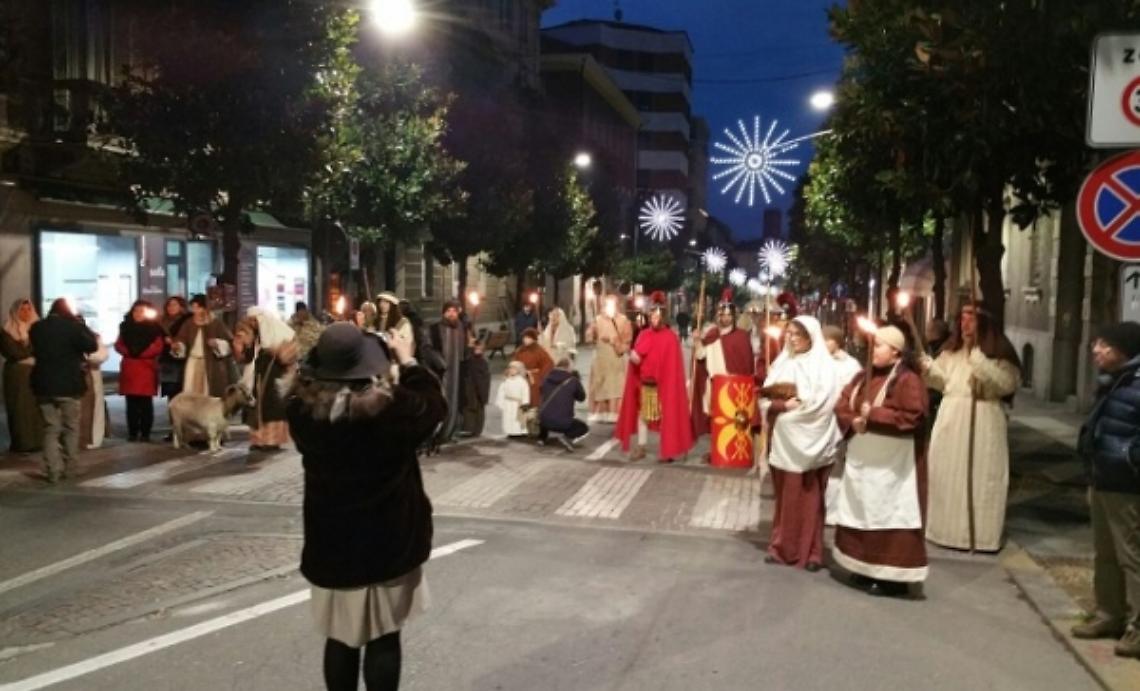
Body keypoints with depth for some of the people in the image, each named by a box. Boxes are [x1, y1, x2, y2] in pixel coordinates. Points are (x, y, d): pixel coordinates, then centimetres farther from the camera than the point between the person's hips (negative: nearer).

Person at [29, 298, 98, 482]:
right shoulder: (73, 326, -10)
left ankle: (52, 471, 3)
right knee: (71, 427, 11)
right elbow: (92, 346, -12)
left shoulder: (36, 328, 5)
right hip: (68, 384, -3)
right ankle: (70, 467, 14)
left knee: (50, 428, 8)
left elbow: (36, 350, 19)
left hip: (43, 384, 3)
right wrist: (81, 326, -3)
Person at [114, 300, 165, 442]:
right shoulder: (126, 326, 13)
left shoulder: (154, 327, 1)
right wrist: (128, 352, -7)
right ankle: (132, 433, 10)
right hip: (129, 369, 3)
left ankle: (145, 433, 2)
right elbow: (118, 344, 10)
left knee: (146, 403, -2)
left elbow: (158, 347, -8)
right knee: (131, 403, 5)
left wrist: (142, 353, -14)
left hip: (147, 368, -3)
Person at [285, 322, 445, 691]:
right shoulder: (389, 404, -21)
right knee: (384, 637, 9)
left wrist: (330, 363, 6)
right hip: (387, 539, -3)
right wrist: (408, 361, 5)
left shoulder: (304, 406, -11)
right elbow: (434, 406, -2)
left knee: (339, 636, 16)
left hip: (330, 540, 3)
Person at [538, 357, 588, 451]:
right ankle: (567, 437, -8)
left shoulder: (547, 379, 7)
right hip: (562, 421, -5)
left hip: (544, 420, 5)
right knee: (584, 428, 20)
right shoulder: (573, 381, -3)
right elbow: (582, 397, 11)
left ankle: (542, 437, 23)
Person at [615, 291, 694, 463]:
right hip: (644, 383, 5)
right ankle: (640, 447, 19)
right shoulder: (643, 335, 6)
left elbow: (673, 365, -9)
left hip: (663, 384, -5)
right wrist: (633, 356, -15)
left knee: (666, 414, -1)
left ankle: (666, 449, 6)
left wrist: (669, 384, -15)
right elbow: (635, 357, 8)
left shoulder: (670, 337, -7)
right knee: (642, 413, 10)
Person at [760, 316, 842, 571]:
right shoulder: (782, 362, 11)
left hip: (807, 441, -5)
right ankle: (781, 547, 18)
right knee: (784, 496, 10)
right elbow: (766, 398, 8)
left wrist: (783, 405, -9)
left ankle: (810, 551, 9)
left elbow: (819, 403, -15)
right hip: (782, 439, 5)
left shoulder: (823, 365, -5)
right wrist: (783, 405, -12)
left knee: (808, 498, 0)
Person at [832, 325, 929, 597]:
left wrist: (873, 416, -18)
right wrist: (854, 421, -13)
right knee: (863, 512, 13)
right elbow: (842, 405, 8)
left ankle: (893, 577, 3)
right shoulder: (864, 377, 12)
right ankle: (867, 568, 25)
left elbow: (912, 417, -22)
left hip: (891, 465, -8)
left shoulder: (908, 380, -12)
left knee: (888, 514, -5)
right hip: (861, 460, 8)